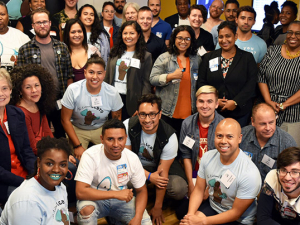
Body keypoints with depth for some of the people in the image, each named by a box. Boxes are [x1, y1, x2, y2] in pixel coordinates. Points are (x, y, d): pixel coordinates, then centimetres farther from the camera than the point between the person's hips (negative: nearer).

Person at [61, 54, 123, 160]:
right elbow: (65, 120, -12)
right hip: (77, 130, -1)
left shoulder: (112, 93, -16)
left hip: (101, 129, 2)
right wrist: (77, 146, -15)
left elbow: (117, 120, 0)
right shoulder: (73, 90, -21)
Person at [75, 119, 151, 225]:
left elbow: (141, 191, -2)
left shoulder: (132, 158, -12)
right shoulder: (90, 156, -24)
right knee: (85, 208, -36)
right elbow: (80, 192, -32)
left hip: (122, 201, 4)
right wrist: (116, 193, -33)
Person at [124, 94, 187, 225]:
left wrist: (157, 207, -14)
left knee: (179, 189, -29)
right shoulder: (128, 126, -22)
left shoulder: (169, 136, -25)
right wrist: (149, 176, -22)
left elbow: (162, 173, -20)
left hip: (158, 166, 0)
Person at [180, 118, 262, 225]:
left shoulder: (249, 174, -26)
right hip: (211, 206, 5)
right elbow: (199, 189, 0)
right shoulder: (208, 156, -8)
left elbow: (236, 213, -19)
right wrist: (190, 214, -17)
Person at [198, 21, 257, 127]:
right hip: (213, 112, 1)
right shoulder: (209, 57, 10)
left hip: (239, 112, -1)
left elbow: (251, 84, -4)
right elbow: (201, 82, 5)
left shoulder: (247, 58, 5)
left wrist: (235, 102, -15)